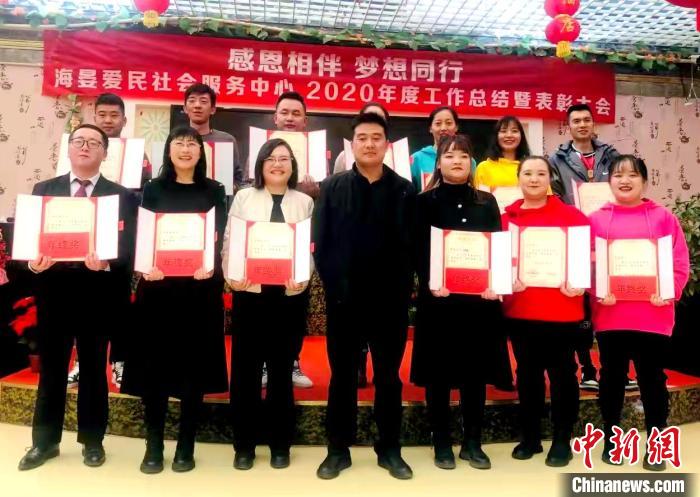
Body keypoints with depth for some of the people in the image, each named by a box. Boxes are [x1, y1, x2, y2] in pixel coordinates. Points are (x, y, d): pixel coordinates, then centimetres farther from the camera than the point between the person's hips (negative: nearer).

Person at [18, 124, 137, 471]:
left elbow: (128, 247, -7)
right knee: (50, 370, 13)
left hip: (97, 295, -2)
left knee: (93, 370, 11)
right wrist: (33, 262, -14)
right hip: (53, 292, 3)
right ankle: (44, 441, 30)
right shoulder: (43, 189, 9)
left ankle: (92, 441, 27)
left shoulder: (122, 196, 0)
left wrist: (106, 263, -26)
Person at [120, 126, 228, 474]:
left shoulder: (214, 191, 7)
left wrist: (211, 265, -19)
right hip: (158, 285, 1)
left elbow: (221, 237, 1)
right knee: (154, 364, 3)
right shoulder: (153, 189, 9)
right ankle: (153, 444, 17)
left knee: (194, 365, 4)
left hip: (200, 287, 0)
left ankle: (186, 445, 17)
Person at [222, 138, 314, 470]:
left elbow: (313, 248, 3)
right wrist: (232, 277, -11)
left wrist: (302, 279, -14)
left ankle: (280, 444, 23)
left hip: (290, 294, 0)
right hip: (249, 292, 0)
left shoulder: (305, 202, 8)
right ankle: (244, 445, 20)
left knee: (282, 369, 9)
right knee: (245, 369, 4)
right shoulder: (244, 197, 8)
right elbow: (229, 241, 4)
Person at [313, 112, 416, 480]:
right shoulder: (332, 188, 4)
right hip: (344, 298, 0)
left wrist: (403, 289, -10)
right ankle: (338, 450, 24)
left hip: (390, 300, 0)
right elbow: (320, 243, -1)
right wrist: (334, 286, -8)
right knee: (342, 376, 11)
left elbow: (413, 245, -1)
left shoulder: (405, 191, 3)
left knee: (389, 377, 12)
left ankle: (390, 450, 26)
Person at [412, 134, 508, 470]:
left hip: (479, 297, 3)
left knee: (476, 371, 9)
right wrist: (429, 282, -19)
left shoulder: (487, 202, 12)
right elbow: (417, 250, -3)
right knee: (438, 372, 4)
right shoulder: (425, 202, 3)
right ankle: (441, 443, 19)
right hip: (439, 297, -2)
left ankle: (472, 443, 23)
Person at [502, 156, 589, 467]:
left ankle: (562, 440, 21)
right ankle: (529, 436, 27)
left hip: (561, 309, -2)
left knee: (561, 373, 7)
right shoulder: (507, 217, 5)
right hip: (519, 309, 3)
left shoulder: (570, 215, -1)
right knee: (527, 373, 13)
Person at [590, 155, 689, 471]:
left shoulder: (663, 217, 4)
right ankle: (611, 440, 27)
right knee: (611, 377, 12)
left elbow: (680, 262, 0)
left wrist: (669, 292, -14)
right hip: (609, 315, 1)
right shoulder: (597, 219, 4)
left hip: (653, 315, 0)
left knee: (652, 379, 9)